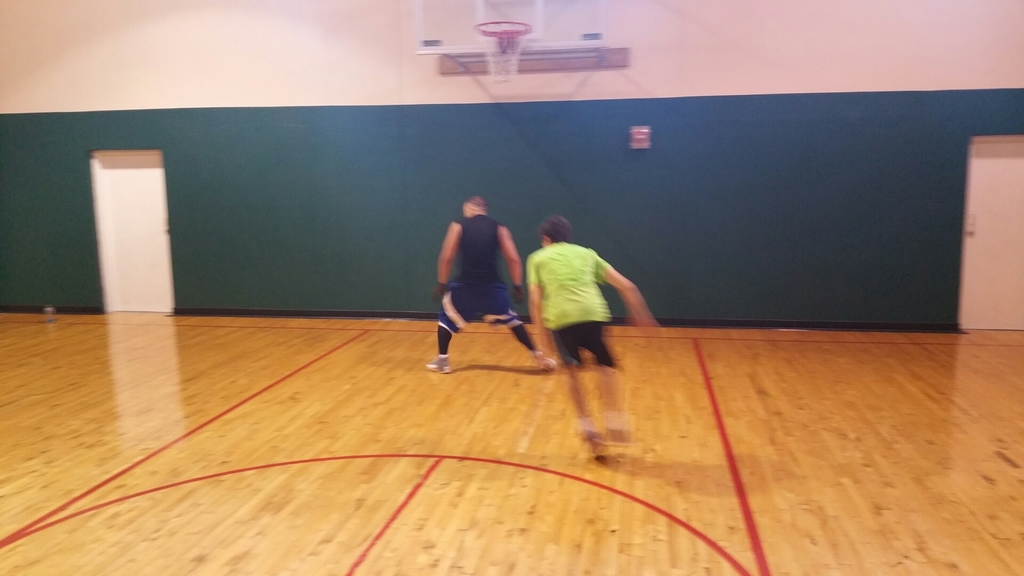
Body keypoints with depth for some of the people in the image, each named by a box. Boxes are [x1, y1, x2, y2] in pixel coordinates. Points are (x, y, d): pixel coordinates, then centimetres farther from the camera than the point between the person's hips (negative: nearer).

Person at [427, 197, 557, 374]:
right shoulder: (499, 228, 9)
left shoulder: (458, 226, 5)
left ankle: (442, 360, 18)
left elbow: (446, 258, -2)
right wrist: (518, 286, 7)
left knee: (446, 318, 22)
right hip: (492, 286, 2)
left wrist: (441, 284, 5)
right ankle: (538, 356, 18)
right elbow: (514, 259, 1)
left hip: (466, 285, -2)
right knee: (512, 320, 20)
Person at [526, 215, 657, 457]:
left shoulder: (538, 258, 22)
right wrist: (640, 314, 32)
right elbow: (626, 286, 23)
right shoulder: (586, 253, 28)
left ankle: (586, 423, 14)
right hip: (593, 313, 1)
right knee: (606, 366, 22)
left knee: (573, 371, 20)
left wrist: (544, 332, 19)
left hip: (561, 318, -1)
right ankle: (613, 417, 11)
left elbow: (535, 301, 10)